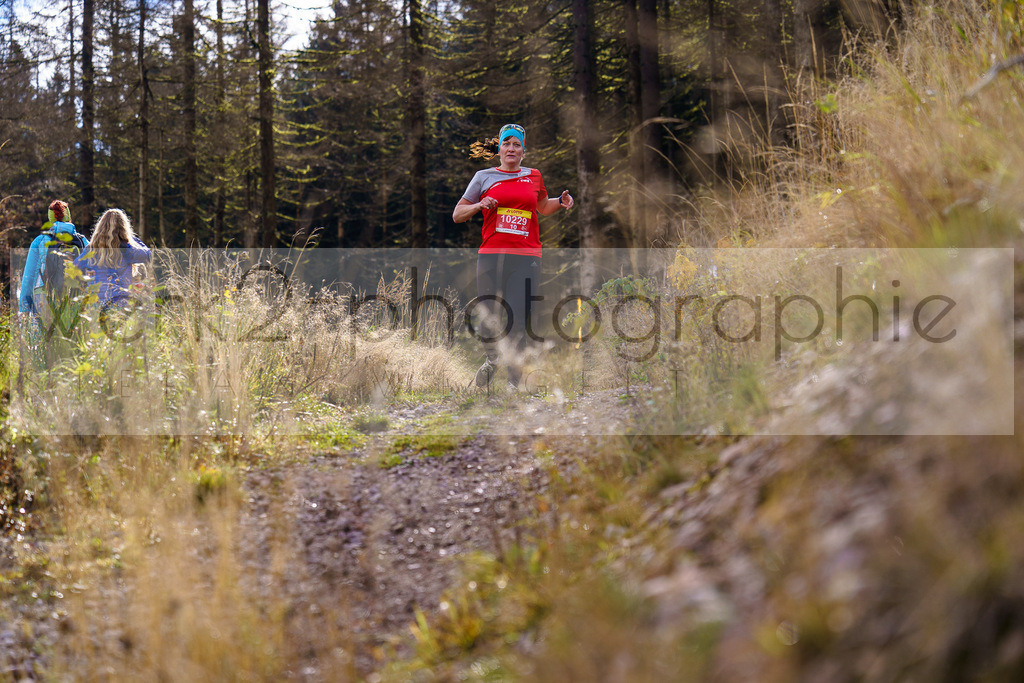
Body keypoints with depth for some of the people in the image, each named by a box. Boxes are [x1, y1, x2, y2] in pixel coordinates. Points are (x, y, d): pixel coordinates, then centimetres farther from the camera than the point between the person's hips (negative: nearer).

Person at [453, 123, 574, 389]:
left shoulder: (534, 177, 14)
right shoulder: (484, 177, 10)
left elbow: (542, 208, 33)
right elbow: (457, 215, 12)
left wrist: (561, 201, 12)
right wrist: (479, 206, -7)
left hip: (526, 257, 0)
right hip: (491, 255, 0)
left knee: (518, 320, -7)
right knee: (487, 316, -6)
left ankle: (514, 381, 0)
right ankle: (492, 359, 25)